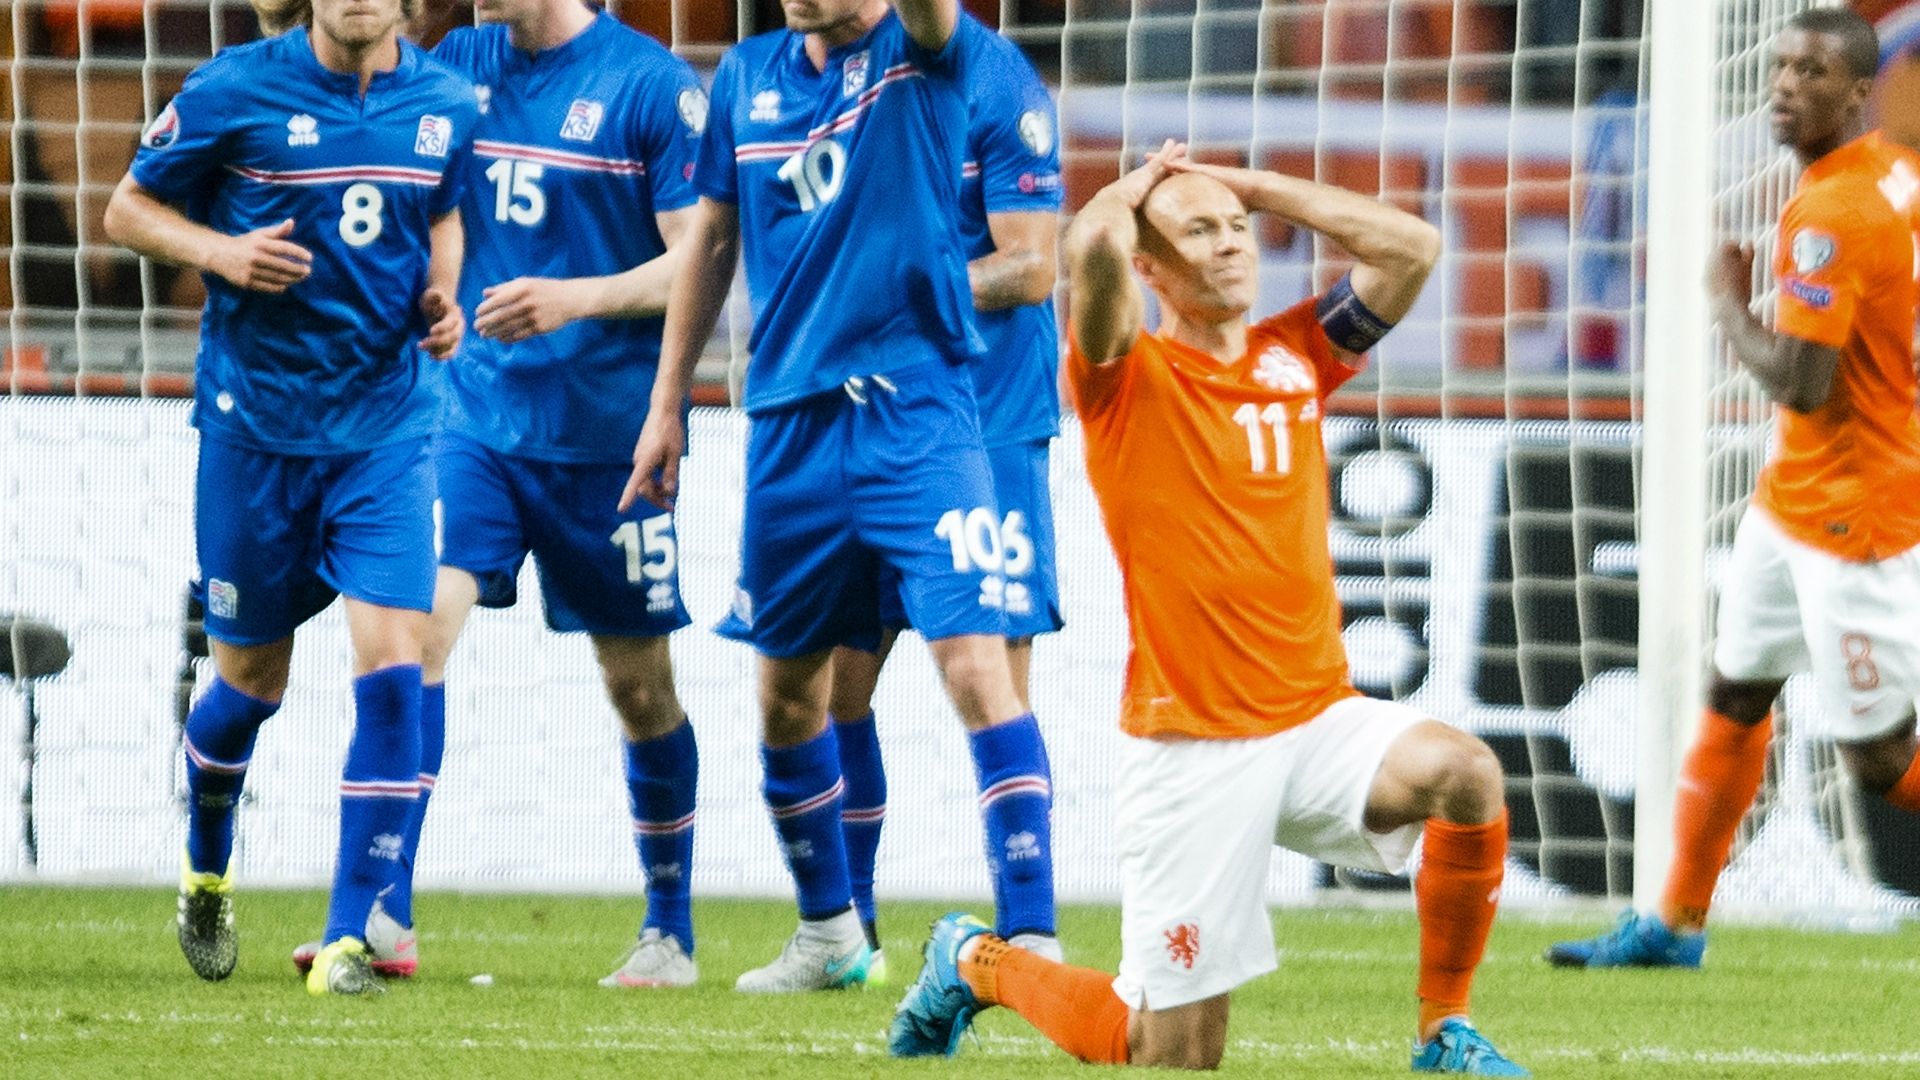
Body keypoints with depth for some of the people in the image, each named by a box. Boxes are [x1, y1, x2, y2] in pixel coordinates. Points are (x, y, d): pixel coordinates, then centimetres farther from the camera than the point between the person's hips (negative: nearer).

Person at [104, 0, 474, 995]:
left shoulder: (444, 105, 2)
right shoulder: (236, 91, -8)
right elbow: (128, 209, 2)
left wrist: (441, 298, 3)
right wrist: (219, 251, -17)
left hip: (386, 433, 2)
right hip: (256, 423, -2)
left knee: (392, 662, -14)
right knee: (252, 679, 10)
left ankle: (348, 938, -10)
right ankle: (206, 871, 41)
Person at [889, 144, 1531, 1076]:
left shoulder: (1295, 355, 11)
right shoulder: (1126, 376, -4)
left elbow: (1413, 246, 4)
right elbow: (1095, 246, -23)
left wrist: (1255, 187, 7)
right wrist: (1138, 186, 0)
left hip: (1319, 716, 5)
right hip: (1190, 745, -5)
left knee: (1468, 774, -26)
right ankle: (977, 963, 27)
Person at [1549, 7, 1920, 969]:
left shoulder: (1831, 214, -24)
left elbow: (1799, 382, -28)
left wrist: (1729, 308, -12)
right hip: (1792, 494, 10)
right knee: (1735, 692, 18)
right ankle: (1676, 925, 29)